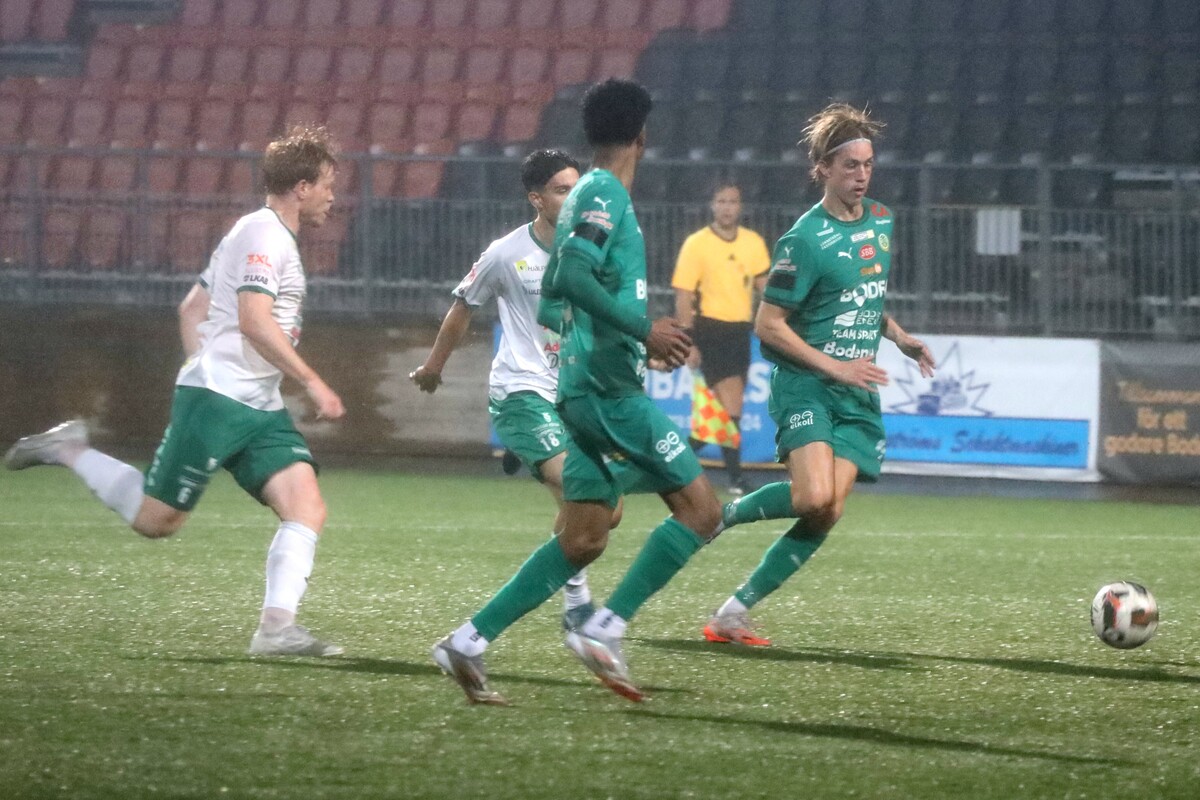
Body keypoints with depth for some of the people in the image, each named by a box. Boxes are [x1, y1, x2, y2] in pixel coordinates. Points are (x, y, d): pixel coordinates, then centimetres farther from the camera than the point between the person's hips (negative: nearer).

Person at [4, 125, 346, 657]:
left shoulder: (267, 235, 21)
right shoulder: (265, 234, -10)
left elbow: (191, 307, 26)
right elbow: (254, 321, -23)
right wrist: (312, 383, -22)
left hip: (258, 410, 10)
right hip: (217, 399, -10)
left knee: (308, 510, -9)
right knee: (155, 521, -4)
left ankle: (276, 628, -17)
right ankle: (69, 452, 15)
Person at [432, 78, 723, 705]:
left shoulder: (587, 195, 19)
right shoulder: (606, 195, -10)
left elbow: (556, 289, 26)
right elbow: (574, 274, -24)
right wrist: (643, 330, -24)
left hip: (585, 389, 10)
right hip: (609, 388, -10)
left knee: (582, 541, 10)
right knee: (700, 510, -7)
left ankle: (470, 641, 5)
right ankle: (604, 630, -11)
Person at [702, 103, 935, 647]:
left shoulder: (880, 222, 11)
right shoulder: (806, 240, -12)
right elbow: (768, 325, -12)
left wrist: (900, 338, 11)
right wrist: (835, 366, -17)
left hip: (858, 396, 7)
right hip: (806, 385, -7)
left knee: (827, 515, -7)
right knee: (813, 497, -27)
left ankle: (734, 612, 1)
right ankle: (720, 515, 1)